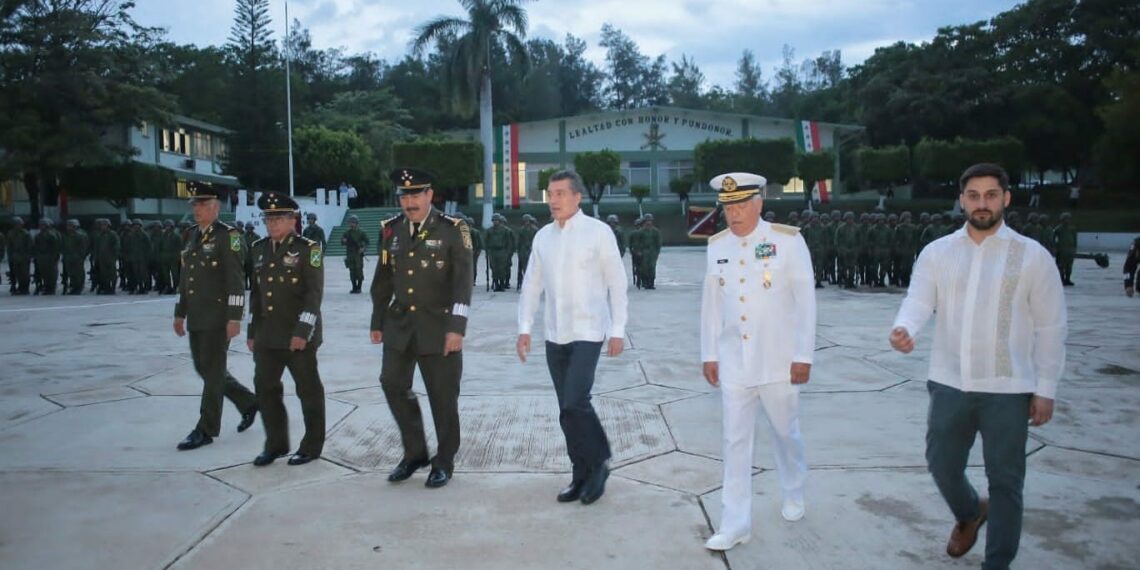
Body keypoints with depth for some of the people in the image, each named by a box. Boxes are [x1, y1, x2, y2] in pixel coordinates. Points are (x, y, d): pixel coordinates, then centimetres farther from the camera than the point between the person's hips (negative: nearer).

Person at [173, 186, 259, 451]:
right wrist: (180, 312, 18)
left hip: (218, 318, -8)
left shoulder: (228, 236, -11)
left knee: (212, 372, -1)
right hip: (196, 318, 8)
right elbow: (185, 278, 19)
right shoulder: (193, 236, 14)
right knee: (203, 368, 14)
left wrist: (234, 318, -20)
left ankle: (206, 429, 9)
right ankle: (248, 402, 30)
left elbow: (236, 280, -16)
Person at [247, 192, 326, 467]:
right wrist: (252, 331, 14)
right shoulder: (259, 249, 11)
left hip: (299, 334, -6)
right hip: (267, 335, 6)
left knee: (309, 390, 4)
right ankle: (275, 443, 23)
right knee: (265, 388, 9)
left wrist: (302, 331, -20)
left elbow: (314, 292, -14)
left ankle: (312, 445, 17)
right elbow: (256, 292, 16)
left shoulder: (308, 249, -8)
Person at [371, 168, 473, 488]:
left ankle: (444, 462, 20)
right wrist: (377, 323, 14)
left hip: (439, 327, -4)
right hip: (399, 324, 4)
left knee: (442, 396, 3)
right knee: (393, 385, 4)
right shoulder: (391, 230, 5)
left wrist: (457, 328, -19)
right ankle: (415, 452, 23)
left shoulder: (453, 230, -8)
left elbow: (463, 282, -12)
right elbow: (383, 280, 13)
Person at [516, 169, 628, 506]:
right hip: (554, 336, 5)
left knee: (574, 404, -14)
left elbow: (617, 284, -5)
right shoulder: (543, 236, 8)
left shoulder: (598, 232, -6)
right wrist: (524, 328, 5)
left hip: (588, 333, -5)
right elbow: (532, 286, 12)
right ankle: (582, 475, 23)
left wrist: (617, 331, -7)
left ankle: (599, 462, 10)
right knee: (568, 409, 9)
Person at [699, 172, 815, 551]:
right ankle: (736, 523, 13)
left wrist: (803, 355, -9)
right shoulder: (717, 246, 2)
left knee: (785, 434, 16)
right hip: (733, 363, 3)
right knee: (735, 442, 5)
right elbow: (711, 303, 7)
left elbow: (805, 300, -8)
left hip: (777, 361, -2)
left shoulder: (788, 240, -9)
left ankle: (794, 494, 42)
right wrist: (709, 354, 7)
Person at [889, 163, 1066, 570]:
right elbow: (918, 300, -8)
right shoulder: (937, 252, 3)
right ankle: (970, 513, 47)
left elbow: (1050, 327, -1)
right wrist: (903, 329, -32)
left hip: (1007, 389, -2)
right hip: (949, 384, 3)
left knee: (1005, 480, 6)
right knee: (942, 465, 14)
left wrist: (1045, 388, -3)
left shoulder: (1032, 255, -3)